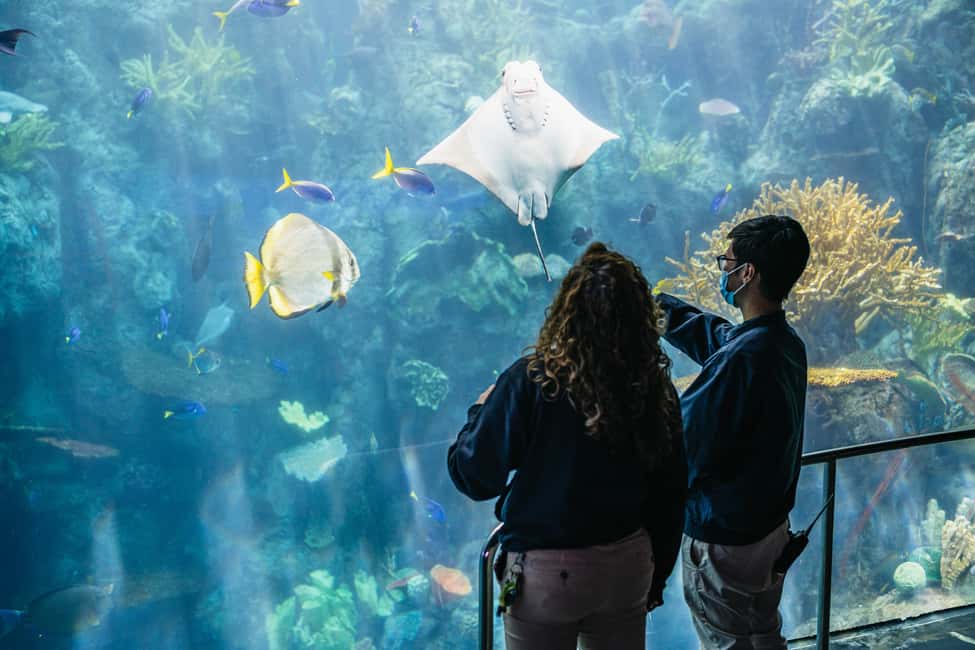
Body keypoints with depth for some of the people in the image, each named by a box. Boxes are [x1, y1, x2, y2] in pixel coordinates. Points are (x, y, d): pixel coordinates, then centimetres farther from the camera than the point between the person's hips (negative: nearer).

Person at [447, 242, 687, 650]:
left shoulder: (533, 380, -20)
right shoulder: (655, 388, -7)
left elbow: (473, 478, -14)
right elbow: (670, 497, 4)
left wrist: (481, 411, 5)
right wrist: (656, 578, 18)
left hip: (546, 572, -3)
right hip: (629, 566, 4)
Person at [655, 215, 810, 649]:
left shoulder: (740, 360, -31)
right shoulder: (787, 343, -1)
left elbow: (685, 445, -25)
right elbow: (708, 331, 15)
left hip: (724, 539, -9)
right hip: (770, 526, 9)